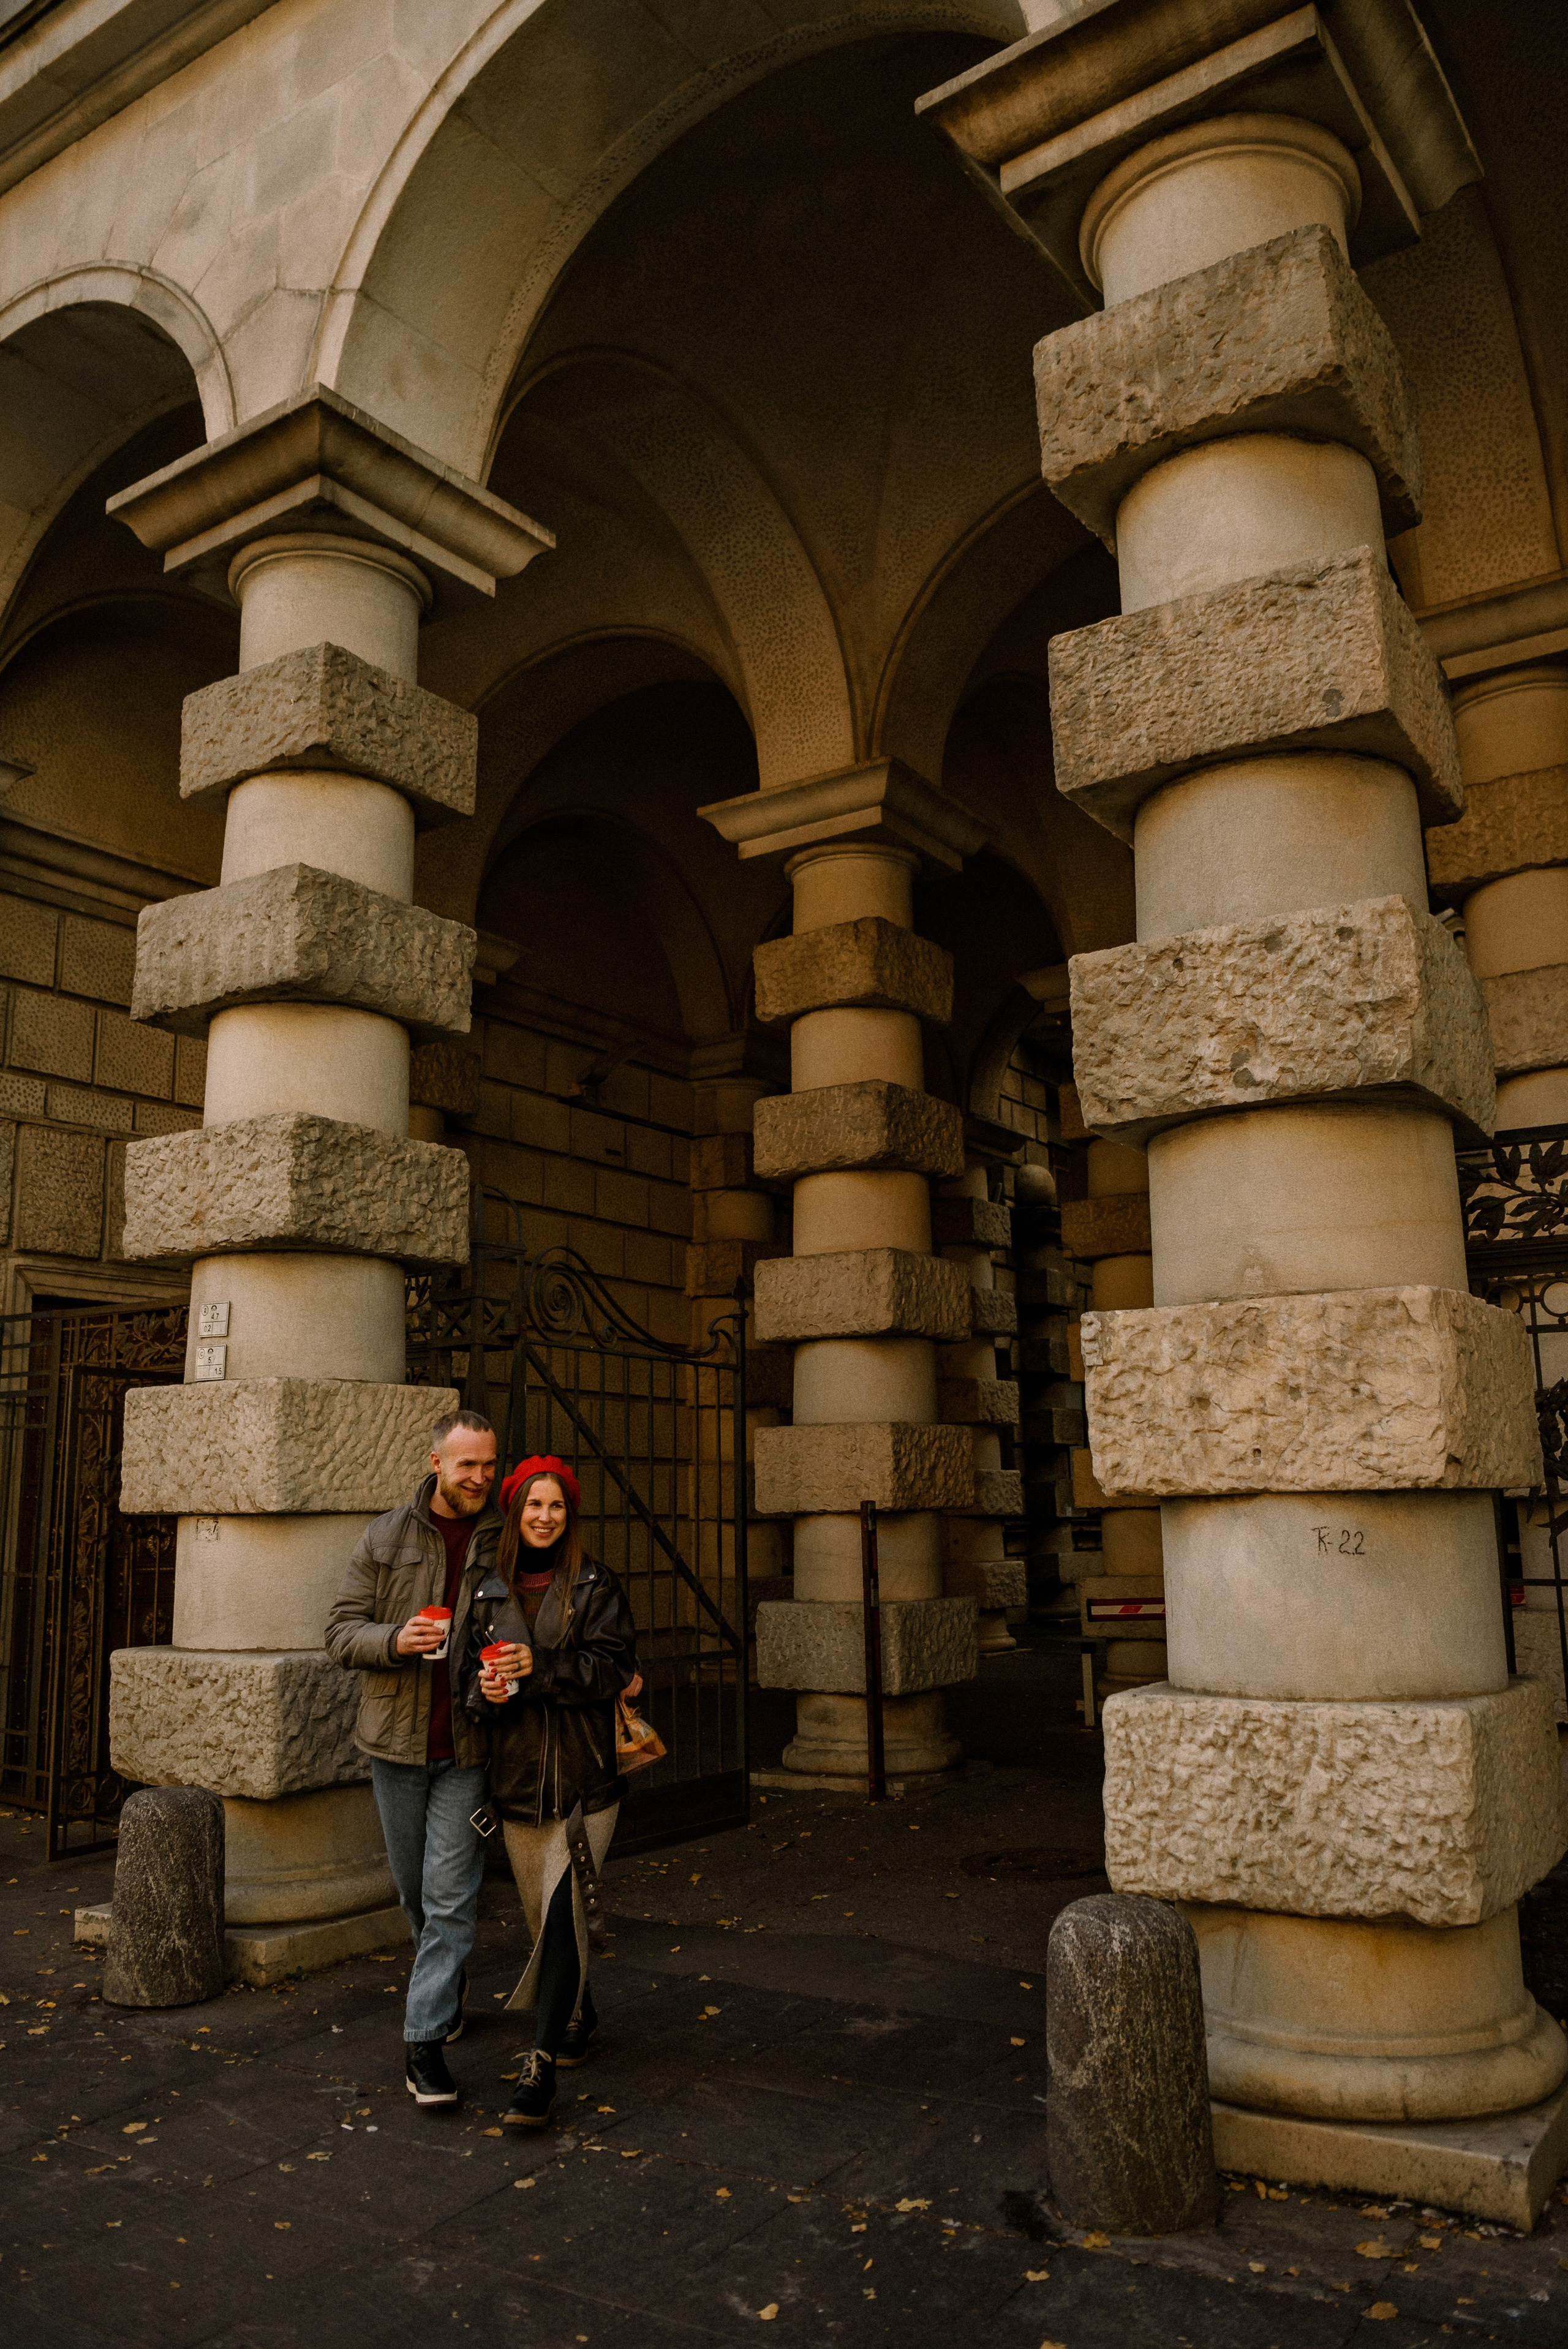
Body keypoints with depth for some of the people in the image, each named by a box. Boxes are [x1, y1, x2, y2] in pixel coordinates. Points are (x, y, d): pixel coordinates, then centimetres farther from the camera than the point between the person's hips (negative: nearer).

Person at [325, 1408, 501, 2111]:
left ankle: (425, 2037, 6)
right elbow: (342, 1631, -1)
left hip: (467, 1747, -2)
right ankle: (450, 1980, 43)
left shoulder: (507, 1542, -3)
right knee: (415, 1890, 17)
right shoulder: (385, 1539, -2)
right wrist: (395, 1639, -20)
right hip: (396, 1741, 2)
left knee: (450, 1897, -4)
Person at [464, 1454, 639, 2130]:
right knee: (542, 1913, 15)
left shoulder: (595, 1586, -3)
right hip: (515, 1776, 4)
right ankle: (578, 2017, 39)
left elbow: (613, 1666, -11)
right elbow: (473, 1668, 10)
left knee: (562, 1915, -8)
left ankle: (541, 2068, -2)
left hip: (582, 1777, -4)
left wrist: (538, 1669, -20)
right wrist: (486, 1688, -13)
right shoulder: (490, 1592, 7)